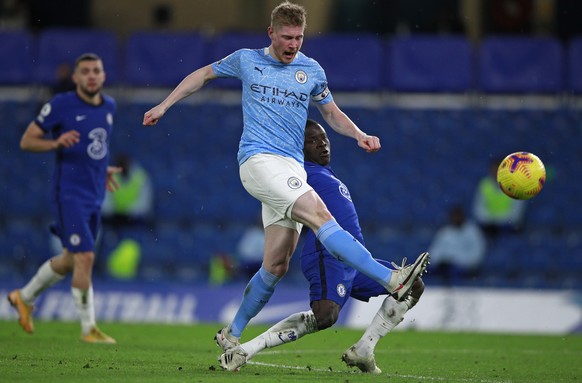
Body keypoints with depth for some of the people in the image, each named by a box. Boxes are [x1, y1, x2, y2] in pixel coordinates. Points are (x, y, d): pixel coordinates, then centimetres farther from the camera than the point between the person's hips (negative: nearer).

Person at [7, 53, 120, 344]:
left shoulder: (109, 106, 9)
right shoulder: (61, 104, -10)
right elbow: (27, 141, -6)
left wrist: (102, 169, 12)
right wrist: (57, 143, -24)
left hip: (95, 197, 7)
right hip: (69, 195, -7)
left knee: (70, 260, 17)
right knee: (85, 257, -14)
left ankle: (24, 297, 38)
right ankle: (88, 328, -6)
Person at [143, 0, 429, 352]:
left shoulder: (311, 70, 13)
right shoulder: (247, 60, 8)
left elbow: (333, 114, 23)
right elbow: (203, 75, 23)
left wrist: (360, 135, 5)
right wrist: (164, 106, 21)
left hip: (292, 170, 5)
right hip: (258, 161, -5)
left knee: (276, 266, 0)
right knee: (320, 215, -25)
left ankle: (232, 334, 16)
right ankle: (392, 280, -37)